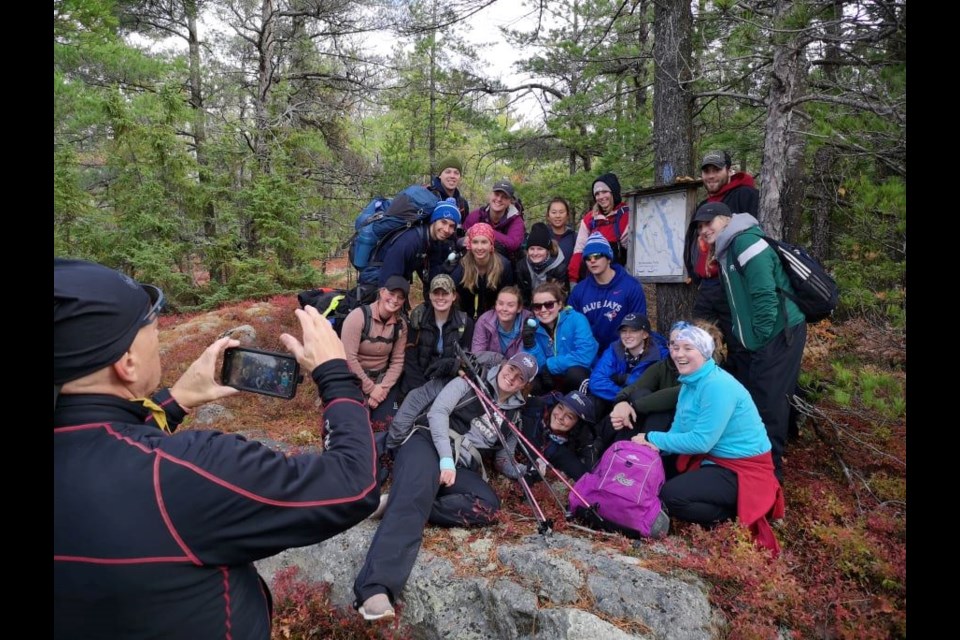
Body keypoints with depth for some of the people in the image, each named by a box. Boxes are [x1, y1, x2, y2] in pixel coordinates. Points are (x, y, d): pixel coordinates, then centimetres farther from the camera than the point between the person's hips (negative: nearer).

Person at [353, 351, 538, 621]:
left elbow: (504, 462, 25)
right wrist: (446, 459, -16)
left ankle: (400, 501, -28)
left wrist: (528, 472, 3)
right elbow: (438, 412, -4)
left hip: (459, 466, 5)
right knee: (414, 497, -36)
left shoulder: (513, 415, 22)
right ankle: (376, 587, -53)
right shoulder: (472, 382, 8)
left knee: (489, 506, -25)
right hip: (427, 441, -5)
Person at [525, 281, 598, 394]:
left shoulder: (577, 320, -14)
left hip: (579, 377, -3)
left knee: (575, 372, -35)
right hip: (551, 379, 3)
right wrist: (529, 344, -23)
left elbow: (585, 356, -27)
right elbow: (538, 367, -6)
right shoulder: (535, 327, -2)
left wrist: (549, 365, -20)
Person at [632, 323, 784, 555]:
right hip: (710, 458, 10)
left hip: (742, 469, -10)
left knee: (670, 496, -24)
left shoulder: (718, 386, -24)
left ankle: (734, 517, -2)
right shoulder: (690, 382, 6)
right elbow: (679, 431, 5)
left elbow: (701, 441, -27)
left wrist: (652, 438, -20)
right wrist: (657, 446, -17)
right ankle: (727, 505, 8)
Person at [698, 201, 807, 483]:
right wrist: (748, 336, 16)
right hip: (766, 337, 10)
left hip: (779, 334, -10)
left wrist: (761, 336, -16)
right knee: (757, 399, 16)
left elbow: (765, 294, -20)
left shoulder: (744, 240, -13)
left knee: (769, 402, -5)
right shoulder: (729, 251, 18)